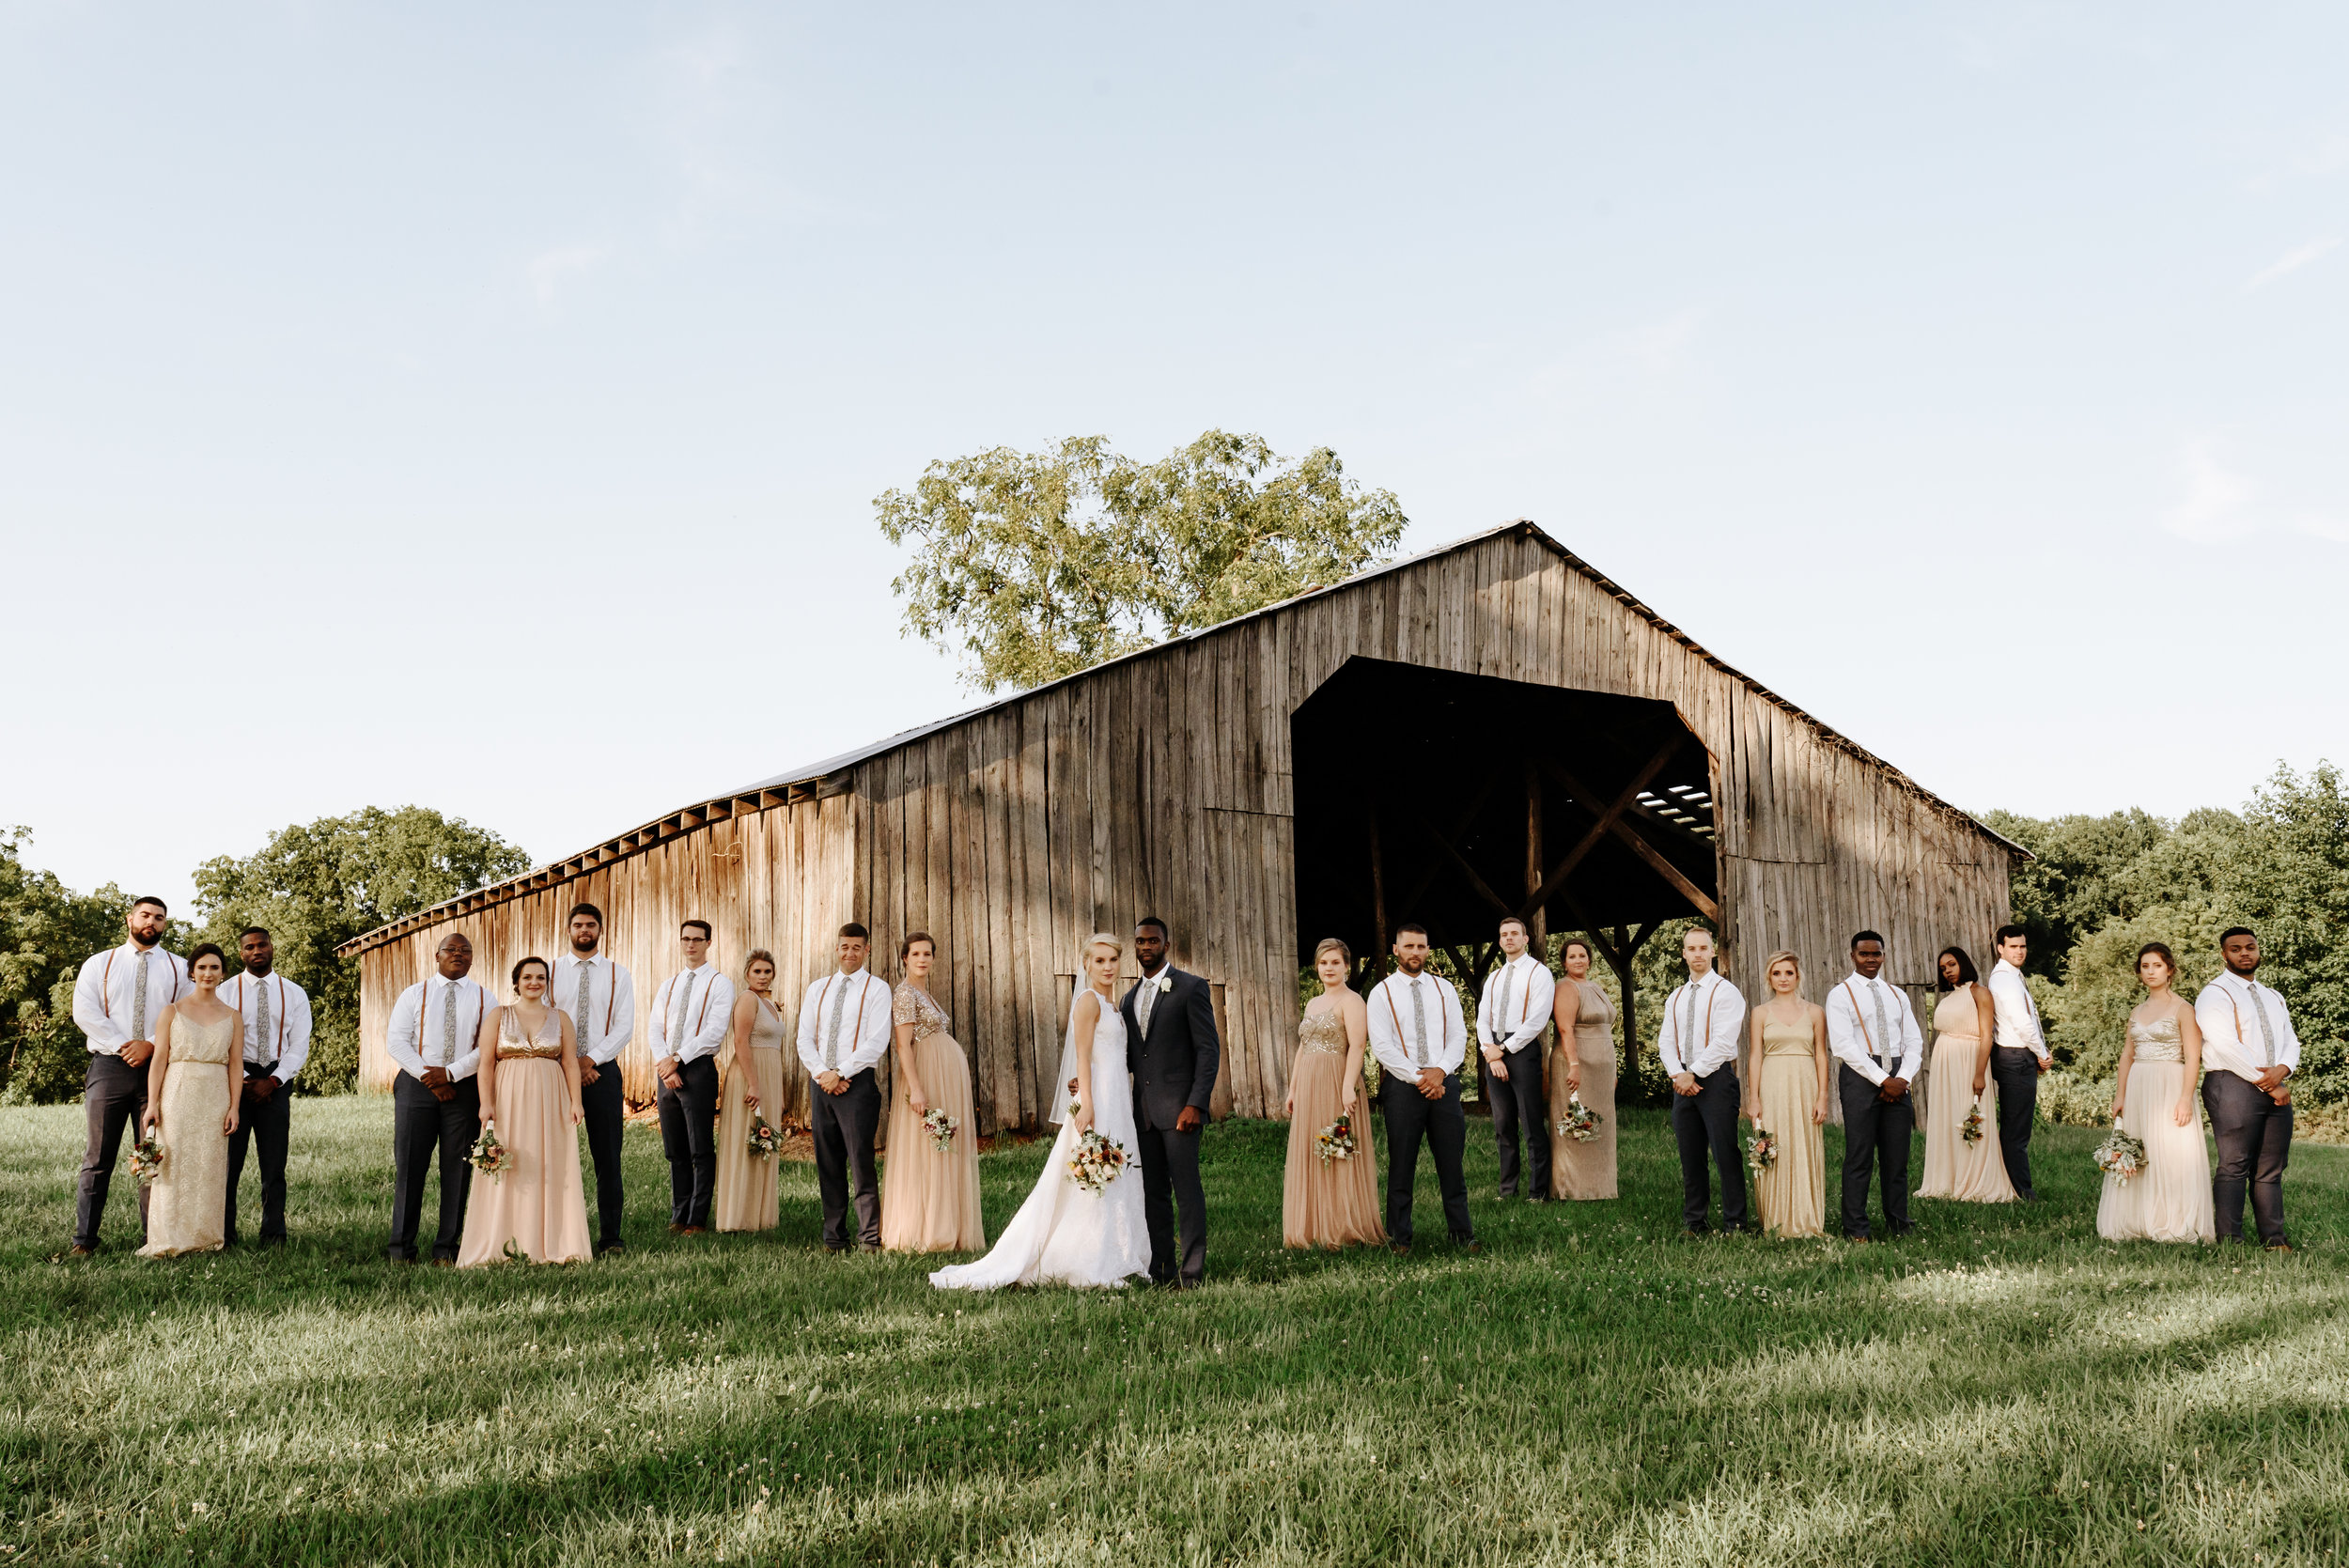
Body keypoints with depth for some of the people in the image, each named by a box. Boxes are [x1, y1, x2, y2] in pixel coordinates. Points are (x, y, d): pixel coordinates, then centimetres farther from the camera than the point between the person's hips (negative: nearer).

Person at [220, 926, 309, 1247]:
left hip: (276, 1082, 1)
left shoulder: (294, 994, 8)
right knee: (227, 1161, -1)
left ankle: (274, 1237, 7)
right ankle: (224, 1236, 5)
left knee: (274, 1163, 2)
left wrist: (272, 1081, -8)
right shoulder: (225, 992, 5)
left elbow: (299, 1046, 4)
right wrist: (242, 1080, -10)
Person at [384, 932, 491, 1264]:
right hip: (416, 1086, 0)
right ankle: (401, 1249, 4)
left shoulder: (483, 999, 10)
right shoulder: (414, 994, 10)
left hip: (464, 1088, 0)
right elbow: (395, 1041, 1)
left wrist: (450, 1073, -12)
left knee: (457, 1169, 0)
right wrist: (428, 1076, -9)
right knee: (409, 1166, -2)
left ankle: (446, 1250, 5)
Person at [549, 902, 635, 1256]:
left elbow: (625, 1028, 0)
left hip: (603, 1070, 0)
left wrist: (591, 1058, -12)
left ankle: (610, 1236, 4)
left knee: (607, 1156, 0)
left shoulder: (618, 975, 8)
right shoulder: (550, 971, 7)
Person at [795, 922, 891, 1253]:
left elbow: (877, 1042, -9)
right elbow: (805, 1040, 10)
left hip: (858, 1081, -5)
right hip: (822, 1083, 5)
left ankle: (870, 1237, -3)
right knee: (828, 1164, 6)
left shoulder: (876, 989, 0)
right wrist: (823, 1074, -6)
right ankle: (834, 1237, 12)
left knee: (861, 1161, -8)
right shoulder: (818, 989, 15)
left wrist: (840, 1073, -12)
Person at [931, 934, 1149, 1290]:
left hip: (1116, 1101, 9)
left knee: (1111, 1185, 11)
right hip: (1096, 1100, -9)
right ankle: (1088, 1269, -1)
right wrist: (1086, 1103, -23)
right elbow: (1082, 1057, -16)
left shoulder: (1111, 1004, 16)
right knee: (1094, 1186, -6)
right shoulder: (1088, 1000, -10)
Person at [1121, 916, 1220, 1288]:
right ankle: (1161, 1270, 14)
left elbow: (1209, 1050, -8)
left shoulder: (1191, 988, -3)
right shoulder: (1130, 998, 16)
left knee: (1187, 1190, -5)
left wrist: (1195, 1104, -16)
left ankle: (1191, 1273, -1)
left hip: (1179, 1109, -6)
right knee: (1154, 1194, 8)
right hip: (1144, 1111, 6)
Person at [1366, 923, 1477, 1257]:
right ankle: (1399, 1238, 10)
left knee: (1452, 1163, 4)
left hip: (1444, 1082, 3)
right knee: (1401, 1166, 2)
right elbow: (1381, 1046, -7)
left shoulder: (1444, 988, 11)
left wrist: (1439, 1070, -11)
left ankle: (1462, 1234, 11)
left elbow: (1458, 1036, 6)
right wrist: (1419, 1078, -12)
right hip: (1402, 1086, -3)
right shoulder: (1381, 993, 1)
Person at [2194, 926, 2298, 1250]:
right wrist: (2269, 1086, -11)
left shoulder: (2273, 997, 23)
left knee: (2271, 1170, 6)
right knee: (2233, 1167, -9)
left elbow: (2290, 1041, 14)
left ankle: (2273, 1239, 9)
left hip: (2277, 1088, 7)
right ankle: (2229, 1242, -8)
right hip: (2233, 1086, -7)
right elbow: (2228, 1047, -12)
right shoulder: (2215, 995, -3)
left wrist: (2282, 1069, -9)